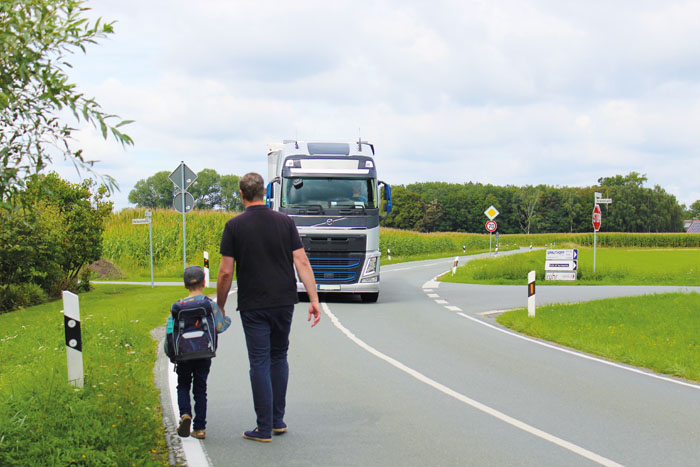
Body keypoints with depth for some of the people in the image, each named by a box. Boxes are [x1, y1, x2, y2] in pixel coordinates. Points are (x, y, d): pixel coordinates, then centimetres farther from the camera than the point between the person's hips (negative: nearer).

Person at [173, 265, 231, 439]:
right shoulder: (211, 305, -6)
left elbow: (171, 327, -6)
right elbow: (219, 327, -10)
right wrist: (226, 318, 9)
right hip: (204, 354, 0)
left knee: (183, 386, 16)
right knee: (200, 389, 9)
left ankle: (185, 414, -10)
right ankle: (200, 428, 7)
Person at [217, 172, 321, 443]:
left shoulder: (234, 226, -6)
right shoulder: (285, 222, 2)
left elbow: (226, 272, -6)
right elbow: (302, 263, -3)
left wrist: (219, 307, 5)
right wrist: (314, 299, -2)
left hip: (253, 306, -3)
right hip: (284, 302, 3)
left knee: (259, 363, 1)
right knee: (279, 357, 18)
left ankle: (264, 428, 2)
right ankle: (278, 420, 21)